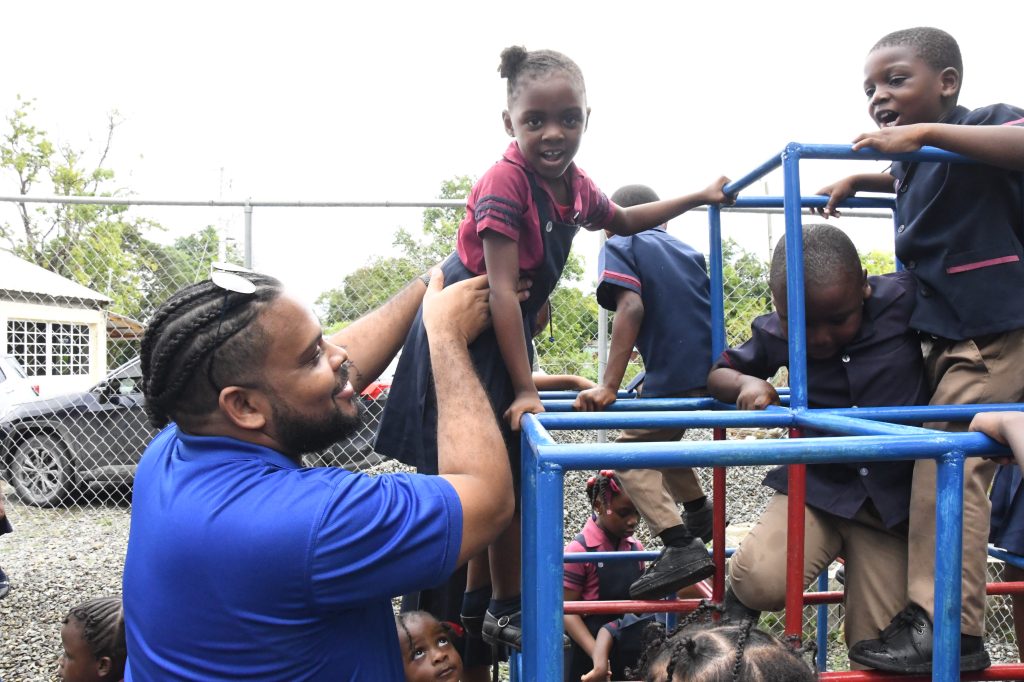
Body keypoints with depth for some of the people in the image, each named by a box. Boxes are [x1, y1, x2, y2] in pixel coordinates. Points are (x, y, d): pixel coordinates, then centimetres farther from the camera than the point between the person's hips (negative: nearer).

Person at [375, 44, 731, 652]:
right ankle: (505, 610, 19)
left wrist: (698, 197, 20)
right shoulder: (506, 181, -24)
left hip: (504, 336, 8)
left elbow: (623, 222, 22)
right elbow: (503, 292, -27)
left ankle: (479, 603, 32)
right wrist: (525, 389, -26)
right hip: (463, 338, -8)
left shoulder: (575, 186, -1)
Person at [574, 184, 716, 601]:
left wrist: (609, 387, -21)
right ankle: (699, 513, 42)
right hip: (710, 371, 8)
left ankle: (681, 548, -12)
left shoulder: (620, 246, 3)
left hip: (674, 376, -8)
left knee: (631, 457, 2)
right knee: (659, 441, 30)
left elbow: (631, 306, -14)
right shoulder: (688, 251, 23)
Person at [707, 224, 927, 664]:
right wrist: (746, 384, -14)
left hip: (896, 501, 0)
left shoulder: (905, 298, -13)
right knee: (761, 578, -26)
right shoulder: (775, 335, -7)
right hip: (817, 485, 0)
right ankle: (736, 617, 7)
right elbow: (718, 373, 8)